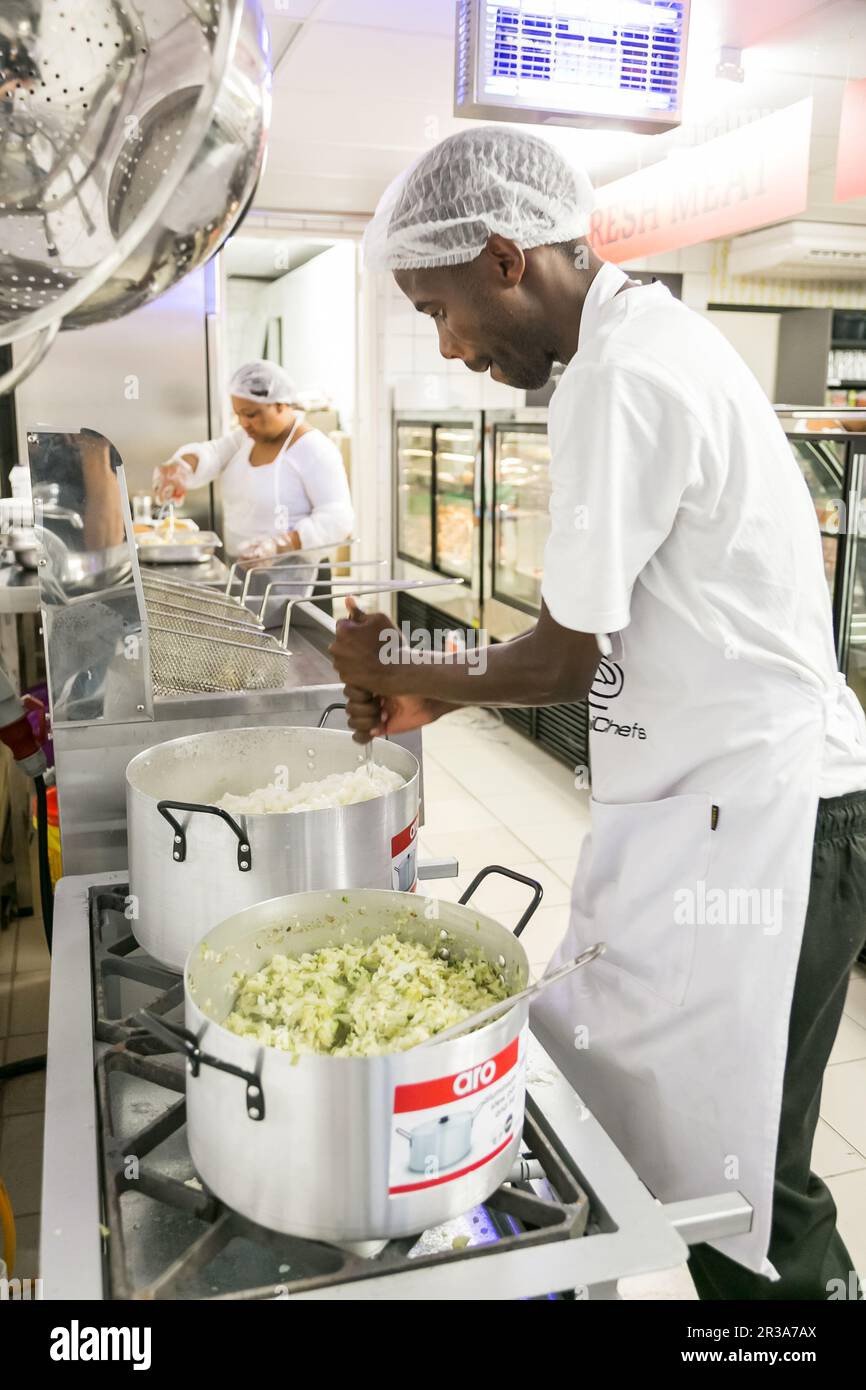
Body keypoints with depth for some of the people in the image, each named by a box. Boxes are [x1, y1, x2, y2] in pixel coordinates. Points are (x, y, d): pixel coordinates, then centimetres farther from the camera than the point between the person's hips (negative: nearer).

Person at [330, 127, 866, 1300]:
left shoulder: (625, 379, -19)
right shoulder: (660, 340, 13)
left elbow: (569, 657, -16)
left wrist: (401, 669, 1)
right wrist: (438, 694, 13)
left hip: (747, 820, -10)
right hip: (716, 799, 10)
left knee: (737, 1195, 3)